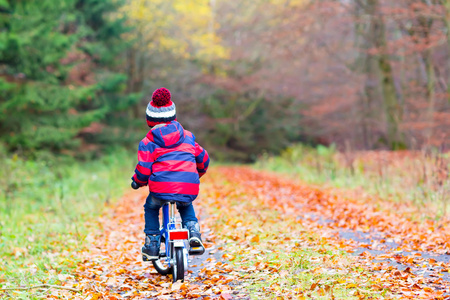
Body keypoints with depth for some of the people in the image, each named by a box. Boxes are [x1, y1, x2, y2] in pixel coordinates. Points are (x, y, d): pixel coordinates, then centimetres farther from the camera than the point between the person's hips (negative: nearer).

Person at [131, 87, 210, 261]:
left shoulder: (148, 142, 7)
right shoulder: (187, 137, 19)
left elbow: (143, 170, -1)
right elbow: (203, 159, 25)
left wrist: (137, 181, 21)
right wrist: (195, 175, 45)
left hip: (161, 188, -3)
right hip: (189, 189, 3)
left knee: (151, 207, 30)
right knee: (186, 206, 37)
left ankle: (152, 245, 22)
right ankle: (193, 232, 13)